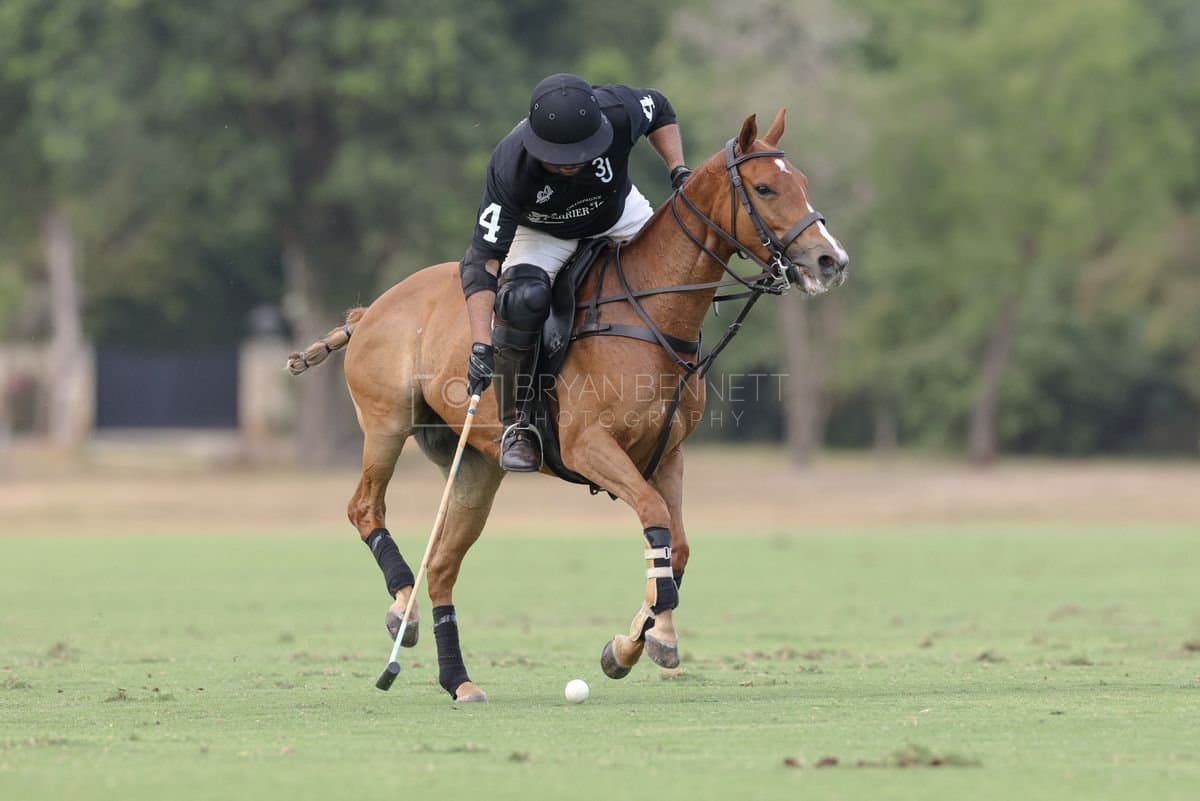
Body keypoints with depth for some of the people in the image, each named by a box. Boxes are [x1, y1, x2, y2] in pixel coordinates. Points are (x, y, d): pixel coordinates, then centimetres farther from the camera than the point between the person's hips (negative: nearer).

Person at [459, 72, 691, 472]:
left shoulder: (618, 111, -34)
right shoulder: (509, 167, -40)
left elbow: (660, 112, -7)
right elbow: (483, 260, -40)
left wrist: (679, 172, -18)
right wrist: (481, 346, -48)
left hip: (618, 214, 4)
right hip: (542, 233, -4)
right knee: (523, 298, -32)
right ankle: (515, 424, -15)